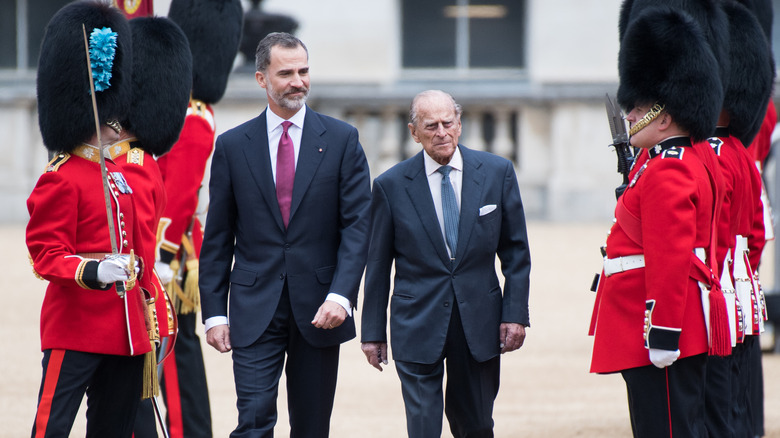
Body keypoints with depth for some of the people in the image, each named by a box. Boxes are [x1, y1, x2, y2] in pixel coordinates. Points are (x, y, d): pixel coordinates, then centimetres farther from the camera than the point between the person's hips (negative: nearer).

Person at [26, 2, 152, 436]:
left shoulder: (118, 175, 15)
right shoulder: (60, 180, -10)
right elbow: (47, 255, -14)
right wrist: (94, 272, -30)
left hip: (125, 331, 9)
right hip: (76, 331, -9)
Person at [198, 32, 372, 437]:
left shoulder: (341, 140, 2)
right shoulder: (233, 146, 4)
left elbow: (357, 224, -2)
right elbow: (217, 238, 6)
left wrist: (340, 295, -14)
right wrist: (214, 312, 0)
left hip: (319, 310, 1)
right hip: (255, 310, -1)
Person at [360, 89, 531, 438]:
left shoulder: (497, 172, 2)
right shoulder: (392, 185, -2)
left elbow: (516, 252, 6)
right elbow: (378, 265, 4)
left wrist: (516, 314, -2)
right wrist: (373, 331, 3)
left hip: (479, 324, 2)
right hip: (417, 327, -2)